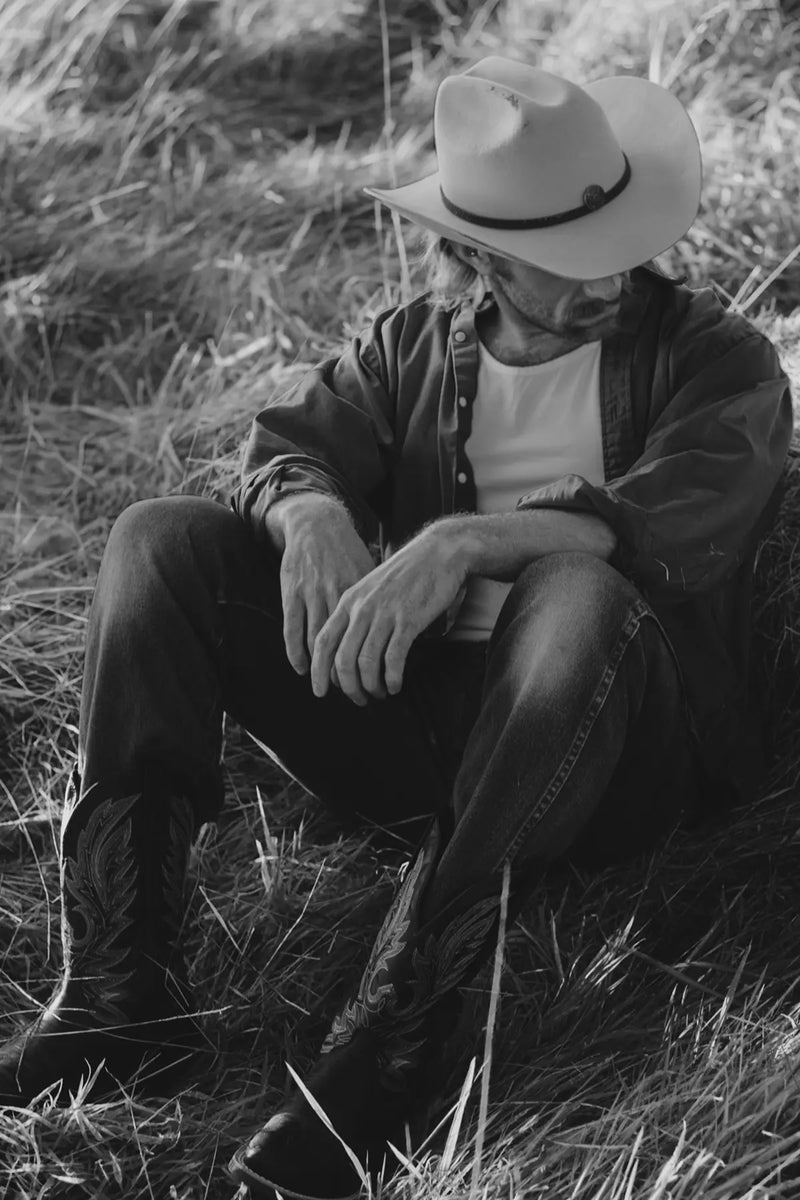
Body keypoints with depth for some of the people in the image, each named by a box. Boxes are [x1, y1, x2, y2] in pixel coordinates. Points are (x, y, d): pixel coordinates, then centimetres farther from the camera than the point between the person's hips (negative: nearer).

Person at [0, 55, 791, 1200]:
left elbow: (671, 526, -19)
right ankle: (123, 988, -22)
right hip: (403, 716, 5)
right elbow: (291, 440, 4)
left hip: (604, 751, -5)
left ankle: (391, 1038, -39)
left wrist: (468, 541, -33)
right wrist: (312, 514, -21)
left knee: (588, 596, -38)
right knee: (161, 539, -9)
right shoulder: (418, 338, 15)